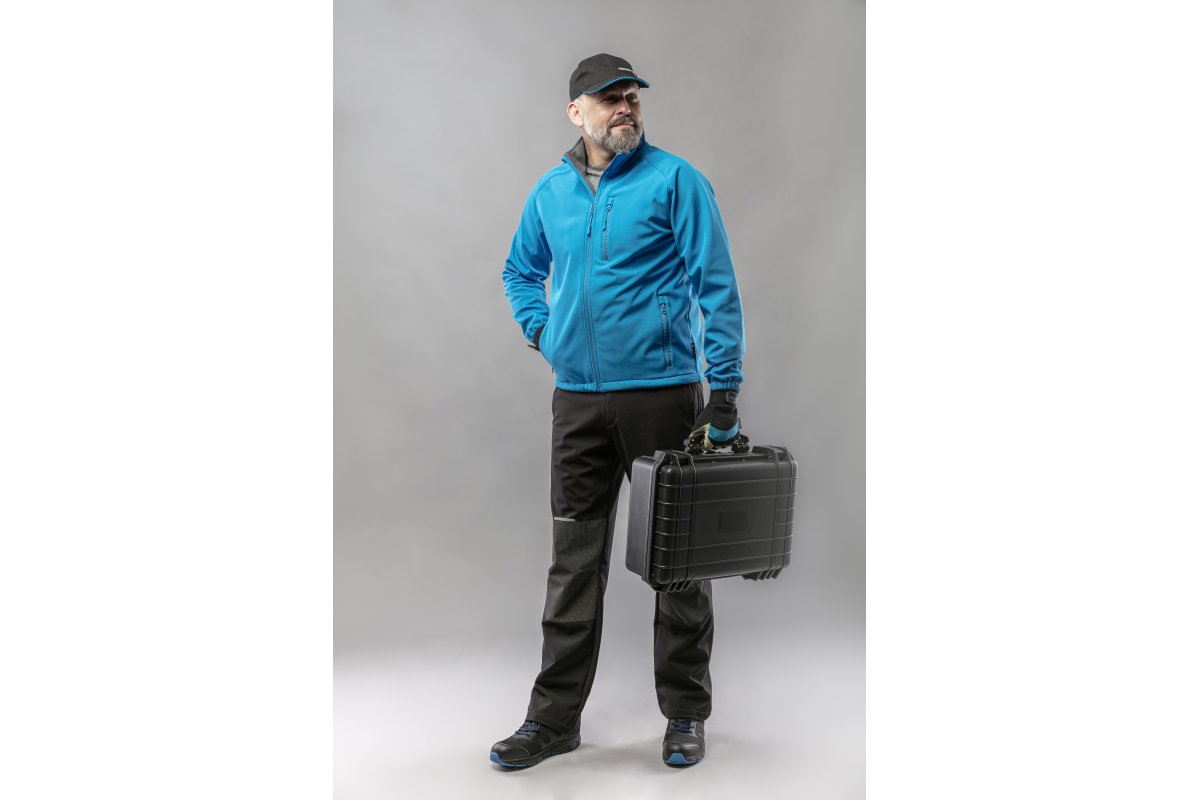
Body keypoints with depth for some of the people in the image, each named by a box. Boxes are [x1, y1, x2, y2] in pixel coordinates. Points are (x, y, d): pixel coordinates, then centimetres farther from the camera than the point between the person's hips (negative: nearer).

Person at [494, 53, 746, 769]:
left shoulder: (675, 180, -3)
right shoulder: (550, 192, 12)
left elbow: (718, 287, -7)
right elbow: (521, 270, 28)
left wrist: (726, 391, -12)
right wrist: (541, 331, 11)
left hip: (662, 391, -4)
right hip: (577, 398, 4)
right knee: (575, 559, 9)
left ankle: (686, 713, 22)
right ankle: (556, 716, 21)